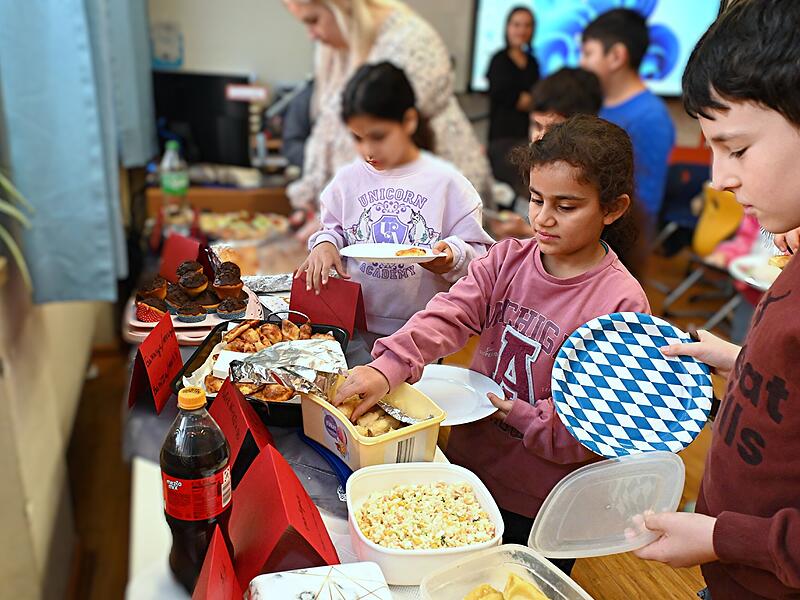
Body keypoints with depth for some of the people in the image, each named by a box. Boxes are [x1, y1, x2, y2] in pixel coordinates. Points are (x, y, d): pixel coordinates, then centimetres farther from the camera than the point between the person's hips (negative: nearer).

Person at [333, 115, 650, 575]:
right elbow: (448, 316, -18)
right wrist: (388, 367, -33)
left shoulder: (622, 303, -18)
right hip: (465, 466, 5)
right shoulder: (508, 260, -5)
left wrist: (523, 416, -25)